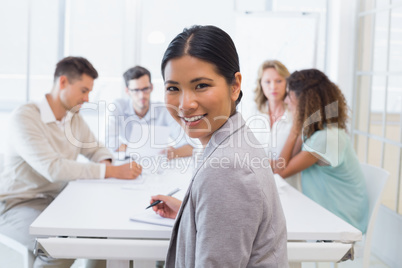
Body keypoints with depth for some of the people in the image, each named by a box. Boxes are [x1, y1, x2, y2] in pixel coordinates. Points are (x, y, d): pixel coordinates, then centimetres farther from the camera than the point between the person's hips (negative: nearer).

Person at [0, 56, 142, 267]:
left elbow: (95, 149, 17)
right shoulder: (25, 117, -20)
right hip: (19, 204, -7)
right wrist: (113, 172, -32)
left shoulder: (74, 118, 4)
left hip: (56, 199, 7)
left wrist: (106, 163, -9)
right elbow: (52, 168, -31)